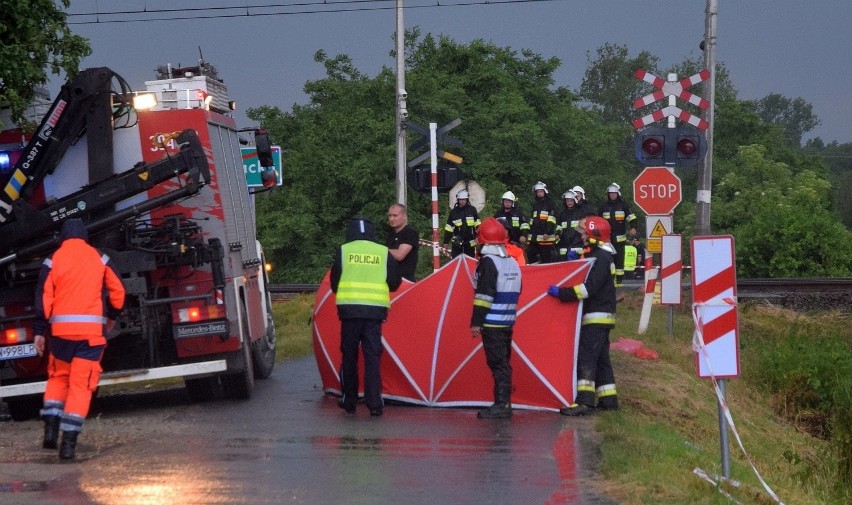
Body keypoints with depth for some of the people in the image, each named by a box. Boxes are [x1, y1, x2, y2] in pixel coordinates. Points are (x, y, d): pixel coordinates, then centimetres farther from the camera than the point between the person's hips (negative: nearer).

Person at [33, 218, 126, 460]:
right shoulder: (99, 259, 5)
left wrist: (39, 331, 3)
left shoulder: (53, 261, 3)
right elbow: (117, 290, 10)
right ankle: (69, 442, -7)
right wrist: (112, 316, 27)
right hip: (91, 331, -1)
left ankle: (51, 429, 6)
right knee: (81, 385, 0)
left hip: (61, 330, 1)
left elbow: (43, 298, -1)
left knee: (58, 377, 20)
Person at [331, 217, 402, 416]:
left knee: (349, 356, 10)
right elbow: (395, 282, 9)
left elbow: (334, 282, 9)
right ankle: (375, 403, -6)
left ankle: (349, 401, 15)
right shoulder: (384, 253, 5)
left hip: (349, 308, 0)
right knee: (372, 357, 1)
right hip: (375, 310, 0)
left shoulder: (343, 251, 4)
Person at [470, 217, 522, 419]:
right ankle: (504, 403, 16)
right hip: (508, 322, 8)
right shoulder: (513, 263, 14)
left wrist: (476, 322, -15)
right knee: (504, 363, 13)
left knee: (497, 363, -8)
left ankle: (501, 404, -11)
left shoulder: (488, 262, -12)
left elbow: (484, 295, -17)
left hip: (492, 323, -8)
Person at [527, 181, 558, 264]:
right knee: (530, 254, 1)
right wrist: (530, 232, 22)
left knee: (546, 258, -8)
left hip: (546, 236, -7)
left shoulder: (550, 203, -1)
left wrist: (547, 232, -19)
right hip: (534, 236, 7)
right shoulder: (535, 204, 22)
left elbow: (551, 220, -10)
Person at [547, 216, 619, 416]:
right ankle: (608, 400, 18)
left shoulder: (601, 258, -15)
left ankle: (585, 401, -23)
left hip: (596, 317, -11)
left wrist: (562, 293, -24)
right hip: (599, 317, 11)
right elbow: (589, 283, 20)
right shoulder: (598, 255, 17)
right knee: (601, 359, 14)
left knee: (586, 357, -16)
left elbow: (590, 288, -24)